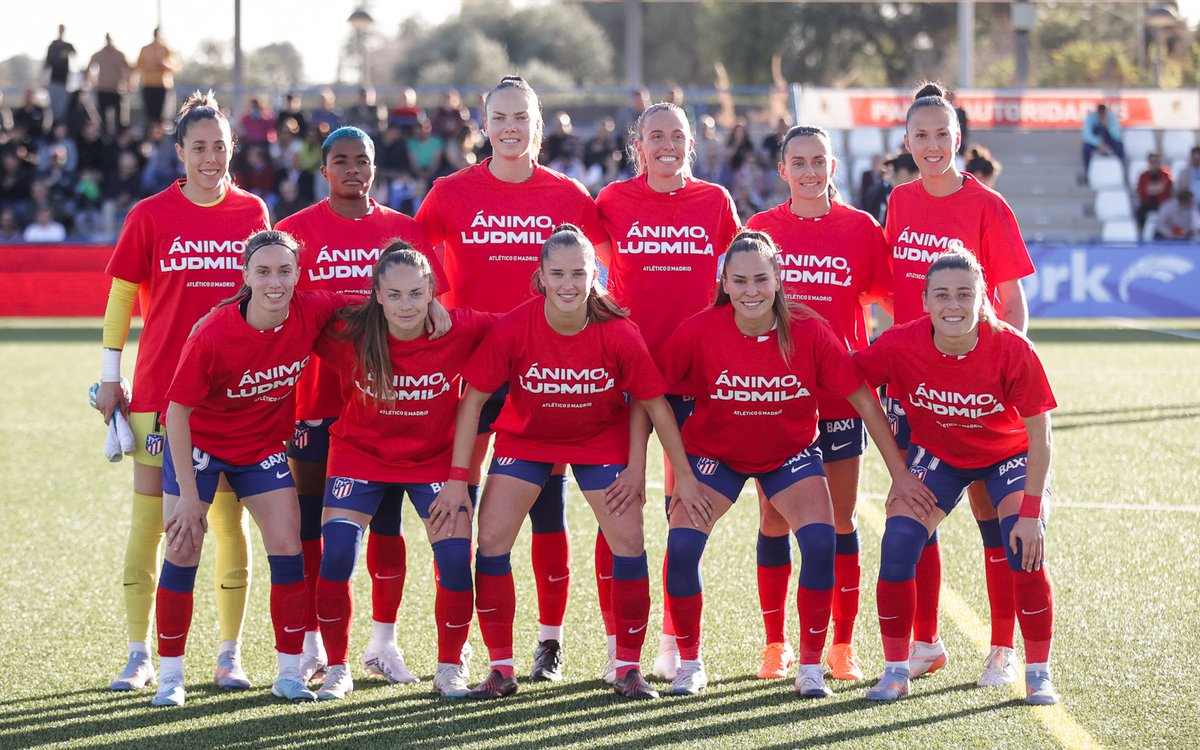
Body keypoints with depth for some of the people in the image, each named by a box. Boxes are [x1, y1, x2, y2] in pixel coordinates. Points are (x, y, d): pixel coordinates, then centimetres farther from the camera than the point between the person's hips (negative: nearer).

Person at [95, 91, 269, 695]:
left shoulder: (251, 212, 6)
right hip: (159, 388, -1)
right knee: (149, 520, -1)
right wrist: (109, 378, 1)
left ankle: (229, 655, 10)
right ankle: (140, 657, 6)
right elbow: (121, 296, 4)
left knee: (229, 520, 3)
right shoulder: (150, 216, 0)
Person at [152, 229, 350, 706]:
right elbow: (177, 411, -21)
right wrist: (190, 496, -20)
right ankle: (170, 675, 6)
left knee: (288, 548, -4)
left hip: (262, 444, 3)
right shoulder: (213, 335, -30)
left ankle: (289, 674, 6)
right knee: (183, 550, -7)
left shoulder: (312, 311, -21)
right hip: (200, 441, -3)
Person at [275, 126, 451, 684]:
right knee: (309, 520, 2)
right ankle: (310, 644, 11)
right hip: (316, 394, -2)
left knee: (386, 520, 4)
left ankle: (384, 643, 13)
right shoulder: (297, 230, 2)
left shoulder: (403, 230, 8)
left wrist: (429, 307, -9)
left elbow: (429, 297, 11)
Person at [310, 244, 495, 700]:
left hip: (435, 457, 0)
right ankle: (337, 669, 5)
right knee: (336, 557, -14)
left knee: (456, 561, -11)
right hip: (360, 453, 0)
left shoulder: (461, 331, -22)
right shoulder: (348, 335, -21)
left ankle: (450, 669, 10)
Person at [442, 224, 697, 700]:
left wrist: (683, 475, -7)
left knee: (628, 541, -9)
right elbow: (473, 399, -16)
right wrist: (457, 477, -18)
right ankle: (501, 669, 1)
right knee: (491, 539, -10)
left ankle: (628, 669, 5)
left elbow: (654, 403, -12)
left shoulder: (618, 334, -25)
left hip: (602, 441, 0)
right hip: (525, 437, 0)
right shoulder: (513, 329, -26)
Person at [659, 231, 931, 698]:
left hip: (791, 453, 0)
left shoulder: (809, 333, -22)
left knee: (820, 541, -21)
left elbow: (863, 401, -13)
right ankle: (690, 664, 3)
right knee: (681, 545, -19)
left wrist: (900, 473, -11)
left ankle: (811, 668, -4)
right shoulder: (697, 332, -23)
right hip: (714, 453, 0)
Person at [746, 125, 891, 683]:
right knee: (774, 520, 2)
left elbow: (889, 299, 7)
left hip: (840, 393, 0)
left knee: (841, 520, 3)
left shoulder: (861, 228, 2)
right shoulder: (761, 228, 4)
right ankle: (775, 644, 11)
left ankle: (843, 645, 10)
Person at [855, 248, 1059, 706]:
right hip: (937, 455, 2)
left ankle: (1039, 674, -2)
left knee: (1026, 548, -20)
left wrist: (1031, 513, -24)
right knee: (898, 542, -17)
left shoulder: (1011, 350, -30)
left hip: (1010, 455, -2)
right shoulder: (901, 345, -27)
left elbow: (1039, 435, -21)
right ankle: (896, 671, -2)